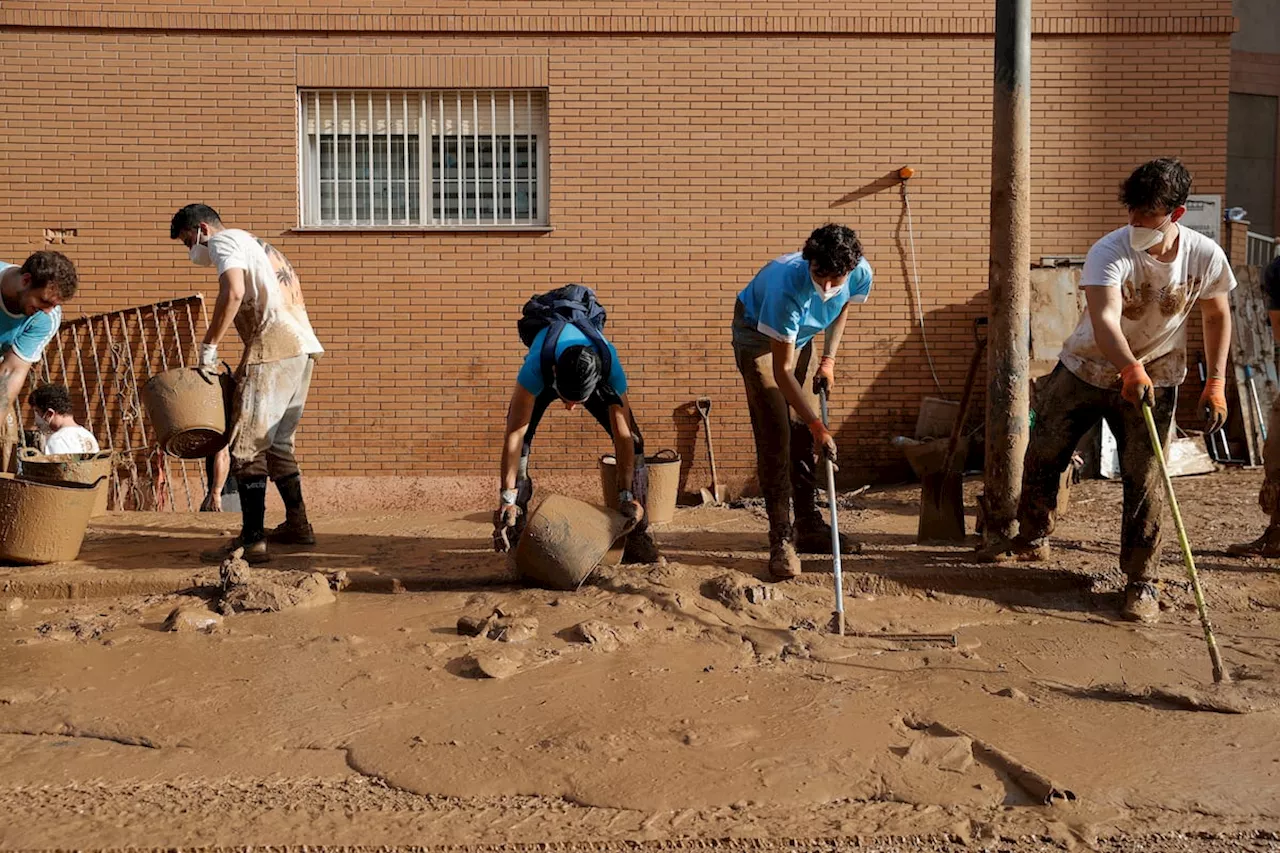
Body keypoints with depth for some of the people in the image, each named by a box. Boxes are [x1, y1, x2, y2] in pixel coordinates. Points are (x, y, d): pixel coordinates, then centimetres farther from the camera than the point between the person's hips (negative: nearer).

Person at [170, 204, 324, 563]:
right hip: (303, 346, 10)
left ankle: (252, 541, -9)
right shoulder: (261, 247, 30)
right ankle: (297, 525, 25)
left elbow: (234, 293, -17)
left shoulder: (223, 240, 3)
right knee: (278, 443, 19)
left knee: (247, 446, -7)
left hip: (274, 349, -9)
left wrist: (208, 348, -13)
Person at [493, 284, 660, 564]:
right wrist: (507, 498, -43)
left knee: (633, 440, -14)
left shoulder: (611, 366, -43)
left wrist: (626, 496, -30)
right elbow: (514, 433, -43)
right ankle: (514, 534, -11)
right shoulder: (536, 365, -46)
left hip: (594, 373, 1)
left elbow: (623, 435, -34)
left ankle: (637, 535, -3)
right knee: (521, 442, -21)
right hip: (547, 372, 0)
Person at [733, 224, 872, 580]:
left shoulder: (860, 273, -25)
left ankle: (808, 526, 19)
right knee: (774, 437, -14)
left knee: (803, 435, 7)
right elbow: (781, 371, -35)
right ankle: (781, 539, -9)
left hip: (800, 336, 6)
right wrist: (818, 426, -36)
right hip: (757, 336, -6)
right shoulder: (787, 286, -42)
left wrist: (828, 359, -6)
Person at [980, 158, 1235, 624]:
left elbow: (1217, 316, 4)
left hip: (1154, 380, 0)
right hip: (1085, 369, 0)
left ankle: (1142, 582, 9)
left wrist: (1216, 382, -2)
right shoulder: (1110, 252, -25)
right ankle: (1032, 538, 34)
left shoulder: (1206, 256, -14)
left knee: (1144, 481, -5)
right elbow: (1105, 320, -40)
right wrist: (1131, 370, -58)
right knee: (1042, 458, 9)